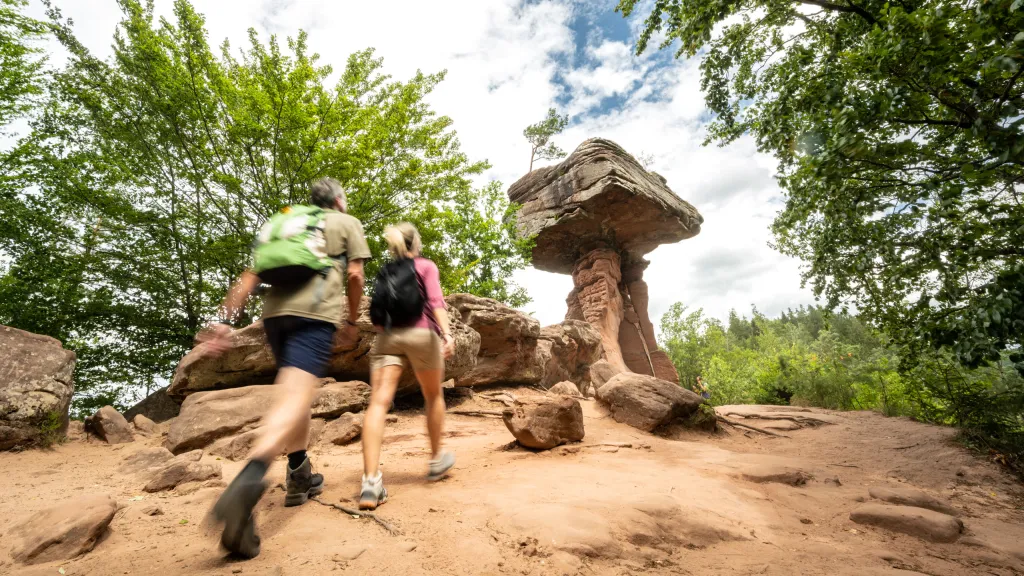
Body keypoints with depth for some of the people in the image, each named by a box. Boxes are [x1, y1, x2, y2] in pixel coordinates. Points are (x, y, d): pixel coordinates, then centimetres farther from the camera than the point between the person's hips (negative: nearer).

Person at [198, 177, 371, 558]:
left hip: (275, 311, 6)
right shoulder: (348, 222, 16)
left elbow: (251, 276, 16)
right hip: (315, 312, -5)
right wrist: (352, 321, 15)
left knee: (295, 392, 19)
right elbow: (355, 275, 4)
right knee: (295, 397, -15)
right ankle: (248, 482, -38)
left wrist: (225, 319, 12)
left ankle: (300, 477, 25)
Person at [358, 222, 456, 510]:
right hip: (420, 334, -2)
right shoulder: (426, 265, 12)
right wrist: (447, 333, -17)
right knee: (433, 396, 17)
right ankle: (436, 460, 29)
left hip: (387, 335, 3)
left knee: (379, 401, -10)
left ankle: (371, 481, -24)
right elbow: (435, 300, -6)